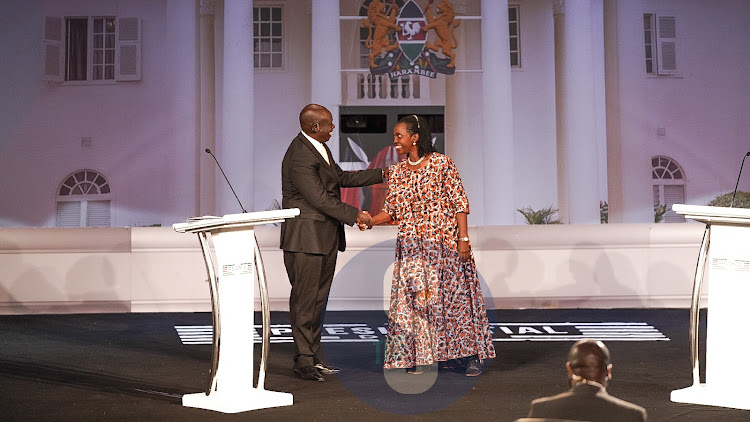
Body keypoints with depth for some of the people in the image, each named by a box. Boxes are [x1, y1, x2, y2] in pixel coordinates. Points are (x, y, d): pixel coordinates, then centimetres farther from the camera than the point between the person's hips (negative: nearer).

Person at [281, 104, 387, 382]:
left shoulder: (319, 148, 13)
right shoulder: (299, 158, -19)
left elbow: (341, 178, 23)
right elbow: (320, 199, -21)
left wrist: (381, 175, 22)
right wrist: (355, 215, -16)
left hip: (326, 237, 10)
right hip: (306, 237, -10)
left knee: (318, 297, 12)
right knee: (304, 298, -4)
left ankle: (313, 356, 18)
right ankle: (304, 360, 3)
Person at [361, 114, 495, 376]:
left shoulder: (442, 163, -4)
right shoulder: (396, 172, 10)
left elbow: (459, 203, -6)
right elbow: (392, 210, 9)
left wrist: (463, 239, -12)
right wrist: (371, 221, -9)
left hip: (444, 241, -4)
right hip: (412, 246, 4)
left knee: (453, 294, -2)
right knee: (415, 298, 2)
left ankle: (471, 355, 5)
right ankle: (420, 355, 11)